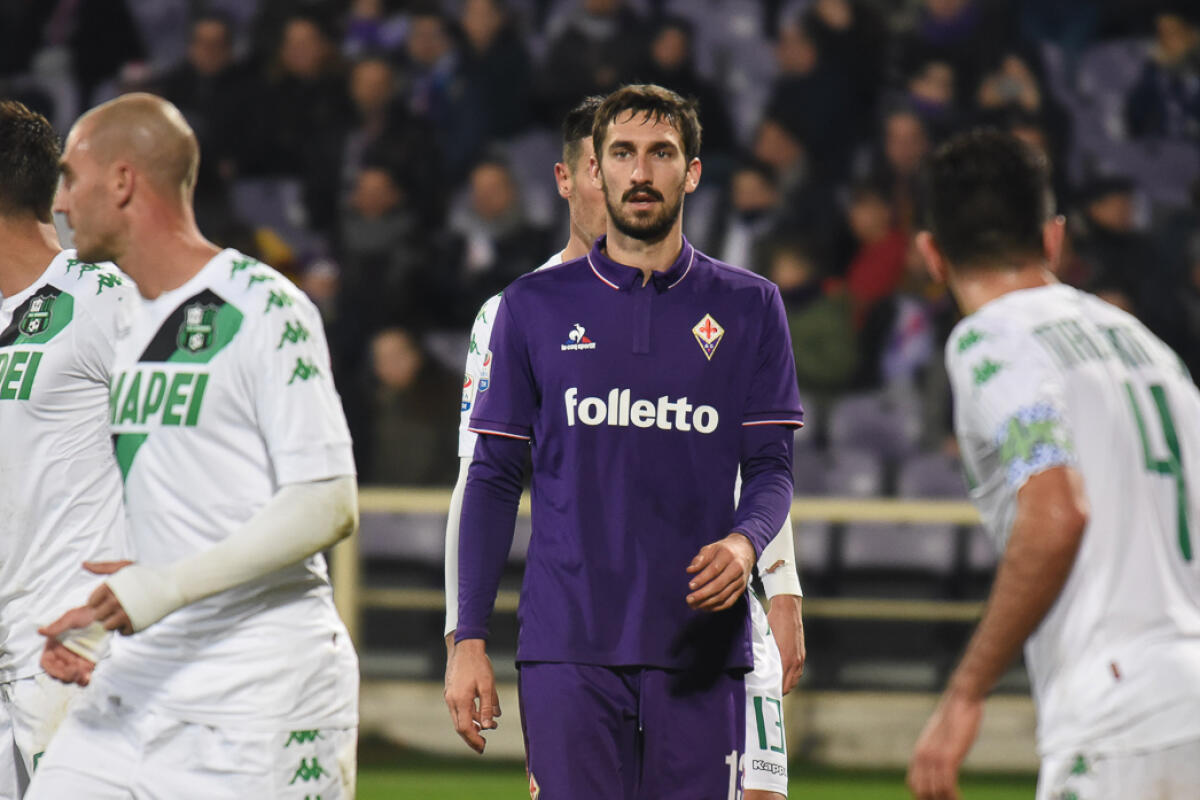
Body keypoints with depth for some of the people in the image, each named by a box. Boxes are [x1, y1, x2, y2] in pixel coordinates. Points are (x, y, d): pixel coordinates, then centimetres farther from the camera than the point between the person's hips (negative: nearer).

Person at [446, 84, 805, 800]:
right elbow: (493, 478, 10)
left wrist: (745, 542, -16)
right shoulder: (534, 307, 9)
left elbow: (772, 466, 8)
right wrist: (469, 638, 3)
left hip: (700, 643, 1)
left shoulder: (747, 306, 10)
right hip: (569, 646, 0)